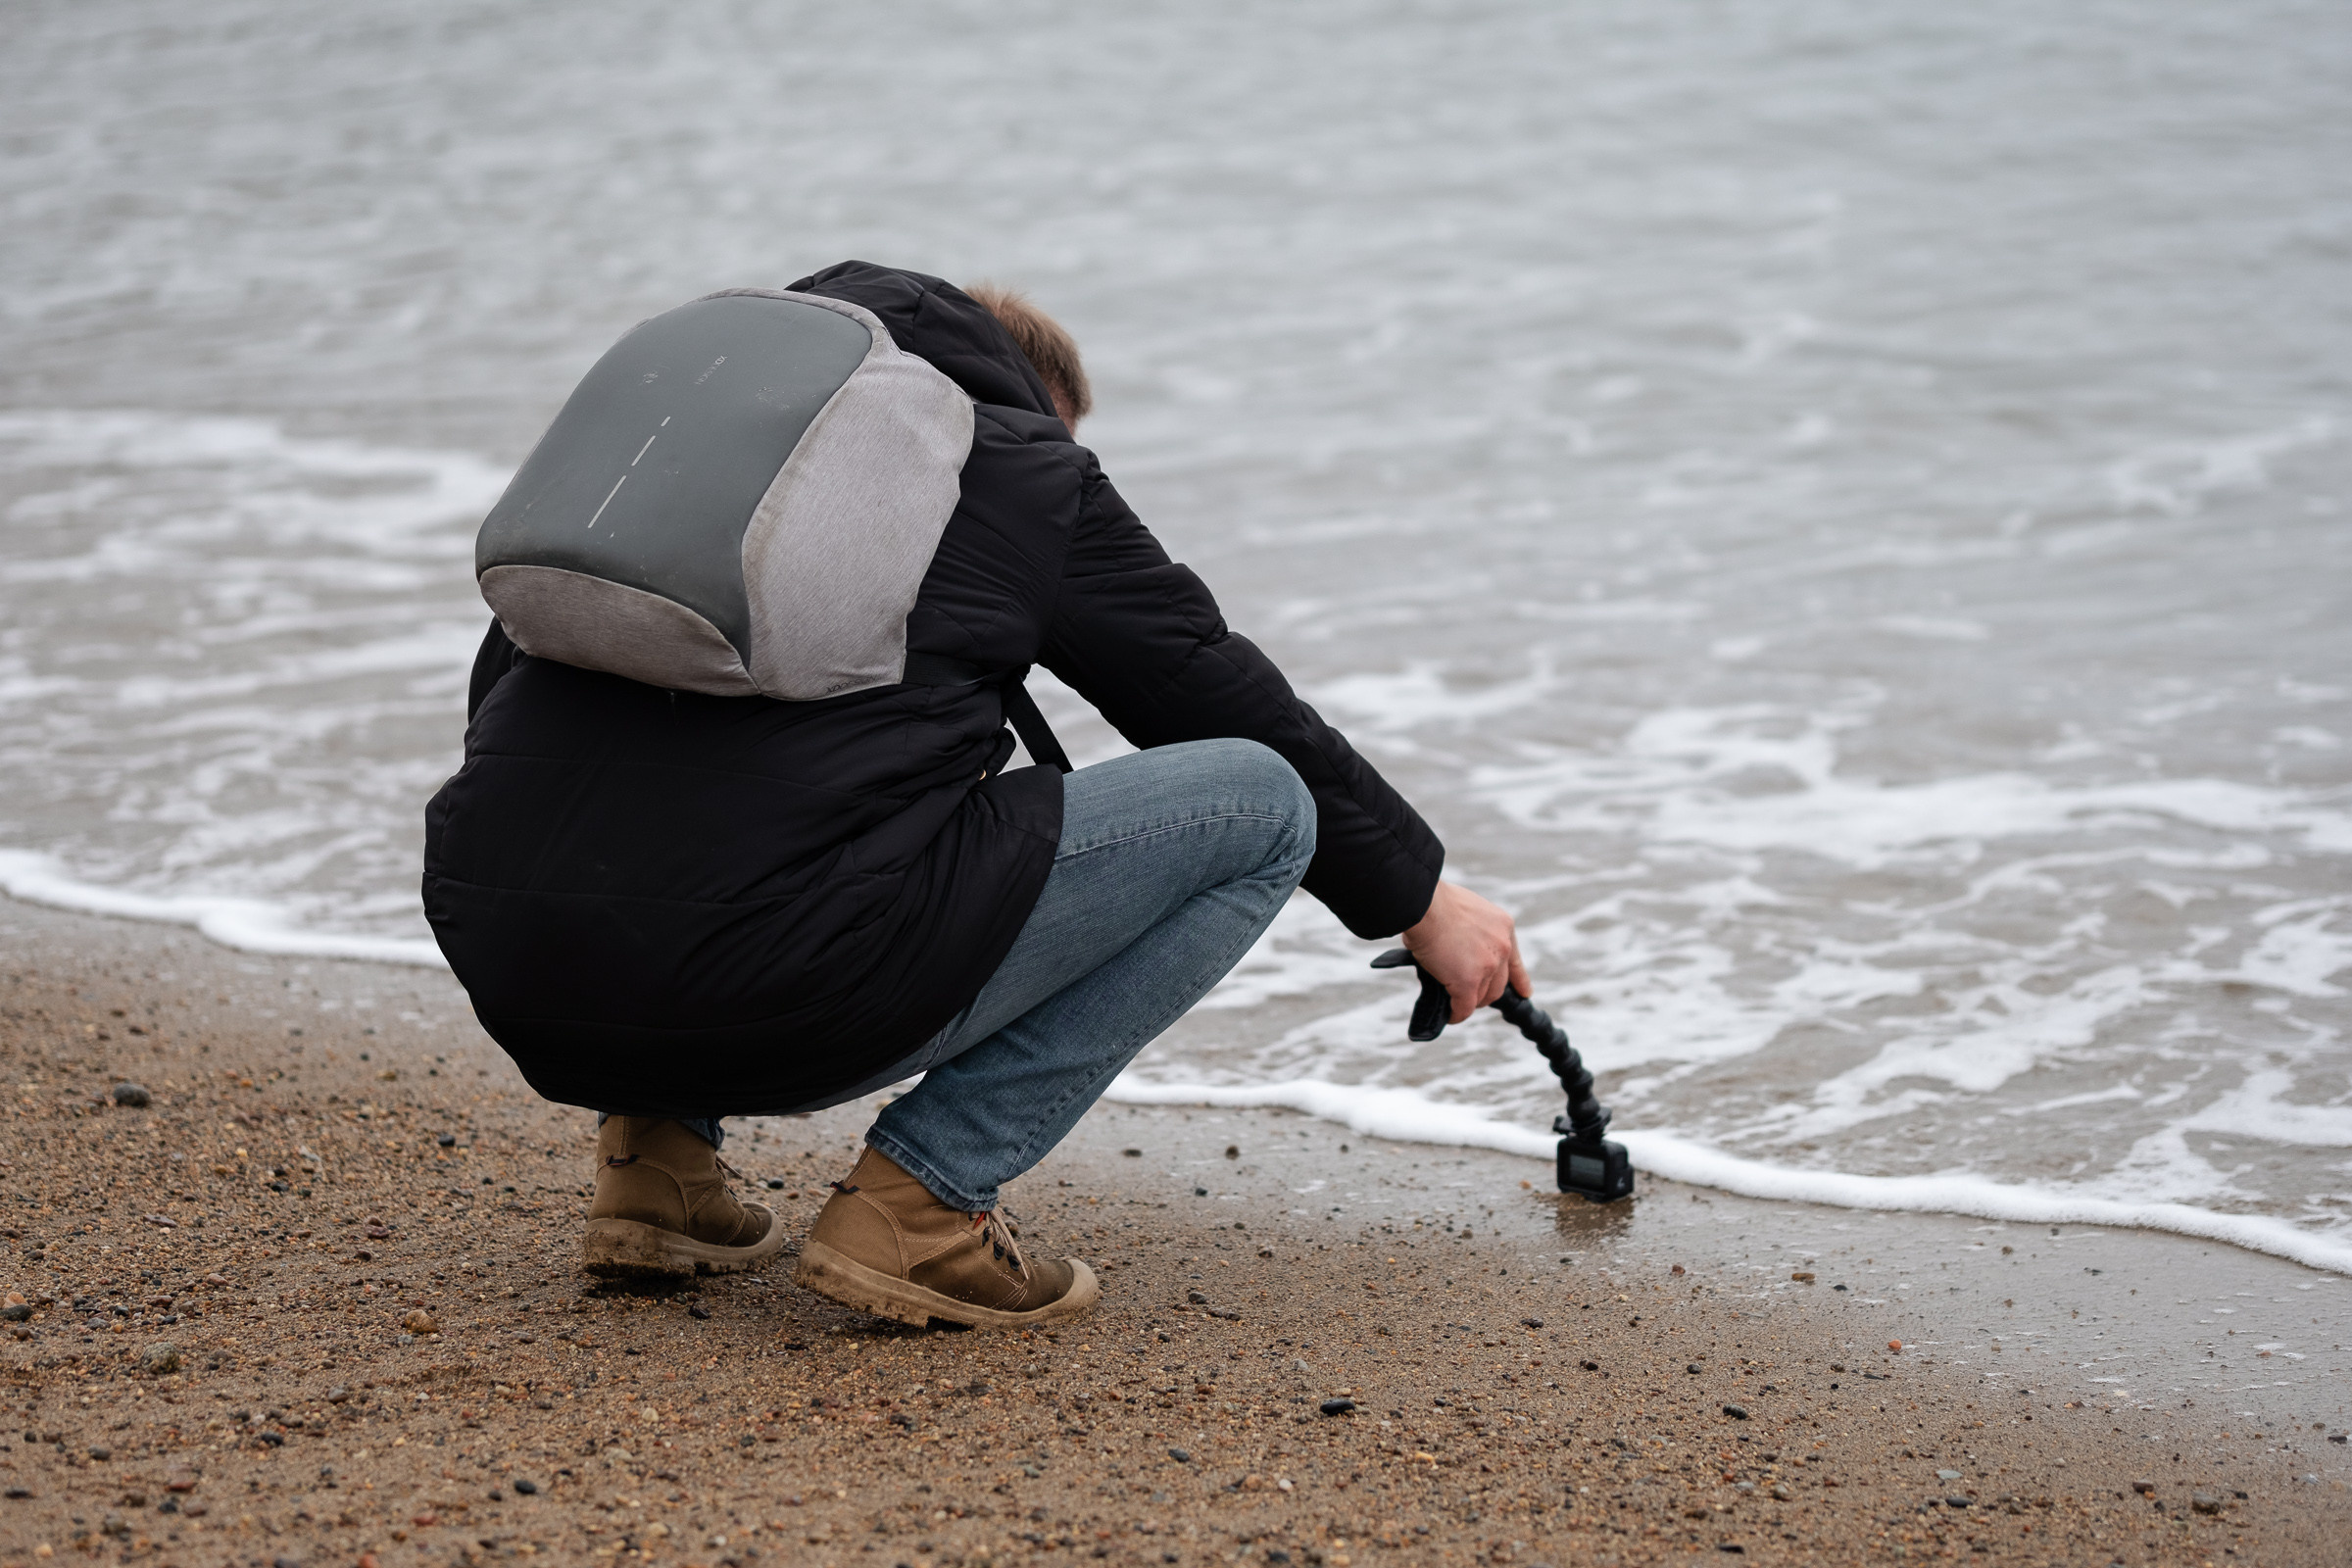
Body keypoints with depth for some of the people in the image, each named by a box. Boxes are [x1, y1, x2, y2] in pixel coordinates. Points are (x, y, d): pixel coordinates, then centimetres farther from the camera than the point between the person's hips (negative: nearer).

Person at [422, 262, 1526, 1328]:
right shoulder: (1027, 470, 13)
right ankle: (921, 1199, 0)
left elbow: (501, 685, 31)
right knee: (1261, 807, 7)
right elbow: (1230, 701, 22)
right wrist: (1421, 898, 34)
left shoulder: (702, 417, 26)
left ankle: (657, 1147, 20)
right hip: (760, 986, -7)